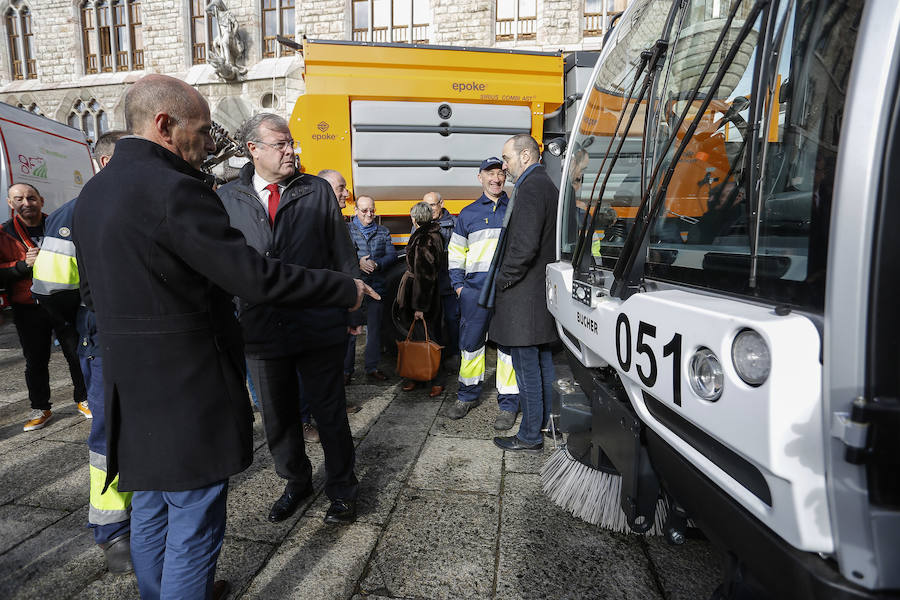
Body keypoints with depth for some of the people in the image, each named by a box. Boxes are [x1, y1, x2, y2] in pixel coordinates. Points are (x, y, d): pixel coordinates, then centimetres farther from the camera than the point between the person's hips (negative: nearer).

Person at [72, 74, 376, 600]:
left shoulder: (94, 191, 9)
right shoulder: (173, 188, -21)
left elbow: (93, 292, 16)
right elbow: (255, 277, -25)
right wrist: (346, 289, -15)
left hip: (131, 387, 9)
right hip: (189, 393, -9)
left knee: (151, 511, 25)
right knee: (194, 530, 6)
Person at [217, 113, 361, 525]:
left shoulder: (317, 190, 2)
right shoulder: (227, 197, 5)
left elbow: (343, 254, 3)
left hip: (319, 325, -2)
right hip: (261, 329, 2)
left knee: (330, 413, 9)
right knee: (278, 417, 17)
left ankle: (341, 489, 29)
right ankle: (295, 482, 41)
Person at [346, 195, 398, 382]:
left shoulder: (383, 232, 14)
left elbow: (392, 255, 7)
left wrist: (377, 264, -11)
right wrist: (357, 264, -18)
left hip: (376, 287, 3)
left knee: (374, 329, 8)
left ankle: (372, 368, 18)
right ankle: (346, 370, 9)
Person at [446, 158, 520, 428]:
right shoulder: (468, 214, 13)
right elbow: (456, 252, 15)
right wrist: (458, 284, 5)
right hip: (476, 287, 2)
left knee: (509, 344, 1)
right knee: (470, 342, 7)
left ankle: (508, 404, 11)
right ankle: (468, 395, 24)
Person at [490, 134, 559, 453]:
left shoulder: (530, 187, -16)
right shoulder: (548, 185, 16)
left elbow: (524, 246, -25)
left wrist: (501, 280, -12)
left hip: (525, 295, -10)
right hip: (543, 291, 11)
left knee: (526, 366, -1)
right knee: (543, 360, 19)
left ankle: (530, 436, 10)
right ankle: (547, 421, 33)